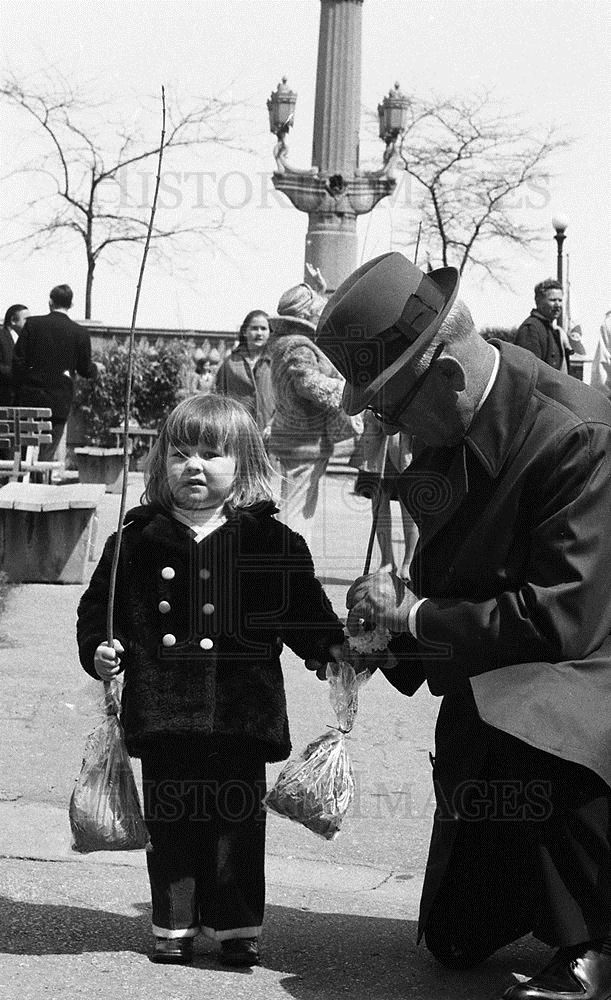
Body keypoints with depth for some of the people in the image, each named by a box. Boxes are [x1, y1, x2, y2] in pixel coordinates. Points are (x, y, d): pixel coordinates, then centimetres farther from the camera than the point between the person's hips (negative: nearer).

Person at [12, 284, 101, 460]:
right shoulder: (80, 333, -3)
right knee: (47, 454, 1)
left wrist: (19, 391, 8)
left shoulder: (32, 323, -1)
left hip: (30, 398, 1)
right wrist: (96, 368, 27)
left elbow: (18, 360, -2)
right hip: (59, 402, -1)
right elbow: (85, 370, 4)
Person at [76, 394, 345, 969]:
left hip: (240, 712, -1)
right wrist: (99, 649, -6)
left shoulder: (269, 541, 3)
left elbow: (304, 608, 8)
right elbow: (99, 604, 10)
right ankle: (174, 927, 21)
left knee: (237, 821, 4)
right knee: (170, 822, 8)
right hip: (164, 712, 1)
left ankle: (237, 927, 17)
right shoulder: (138, 540, 5)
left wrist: (333, 647, -5)